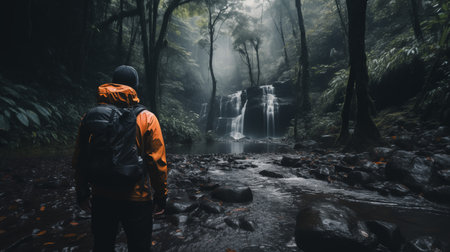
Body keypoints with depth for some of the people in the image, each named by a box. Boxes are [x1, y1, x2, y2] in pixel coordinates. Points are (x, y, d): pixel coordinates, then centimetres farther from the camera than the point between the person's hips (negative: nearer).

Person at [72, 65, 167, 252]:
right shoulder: (147, 118, -13)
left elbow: (79, 161, 2)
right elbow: (157, 162, -14)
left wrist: (82, 193, 14)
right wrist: (161, 196, -2)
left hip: (101, 197, 3)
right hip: (136, 199, -3)